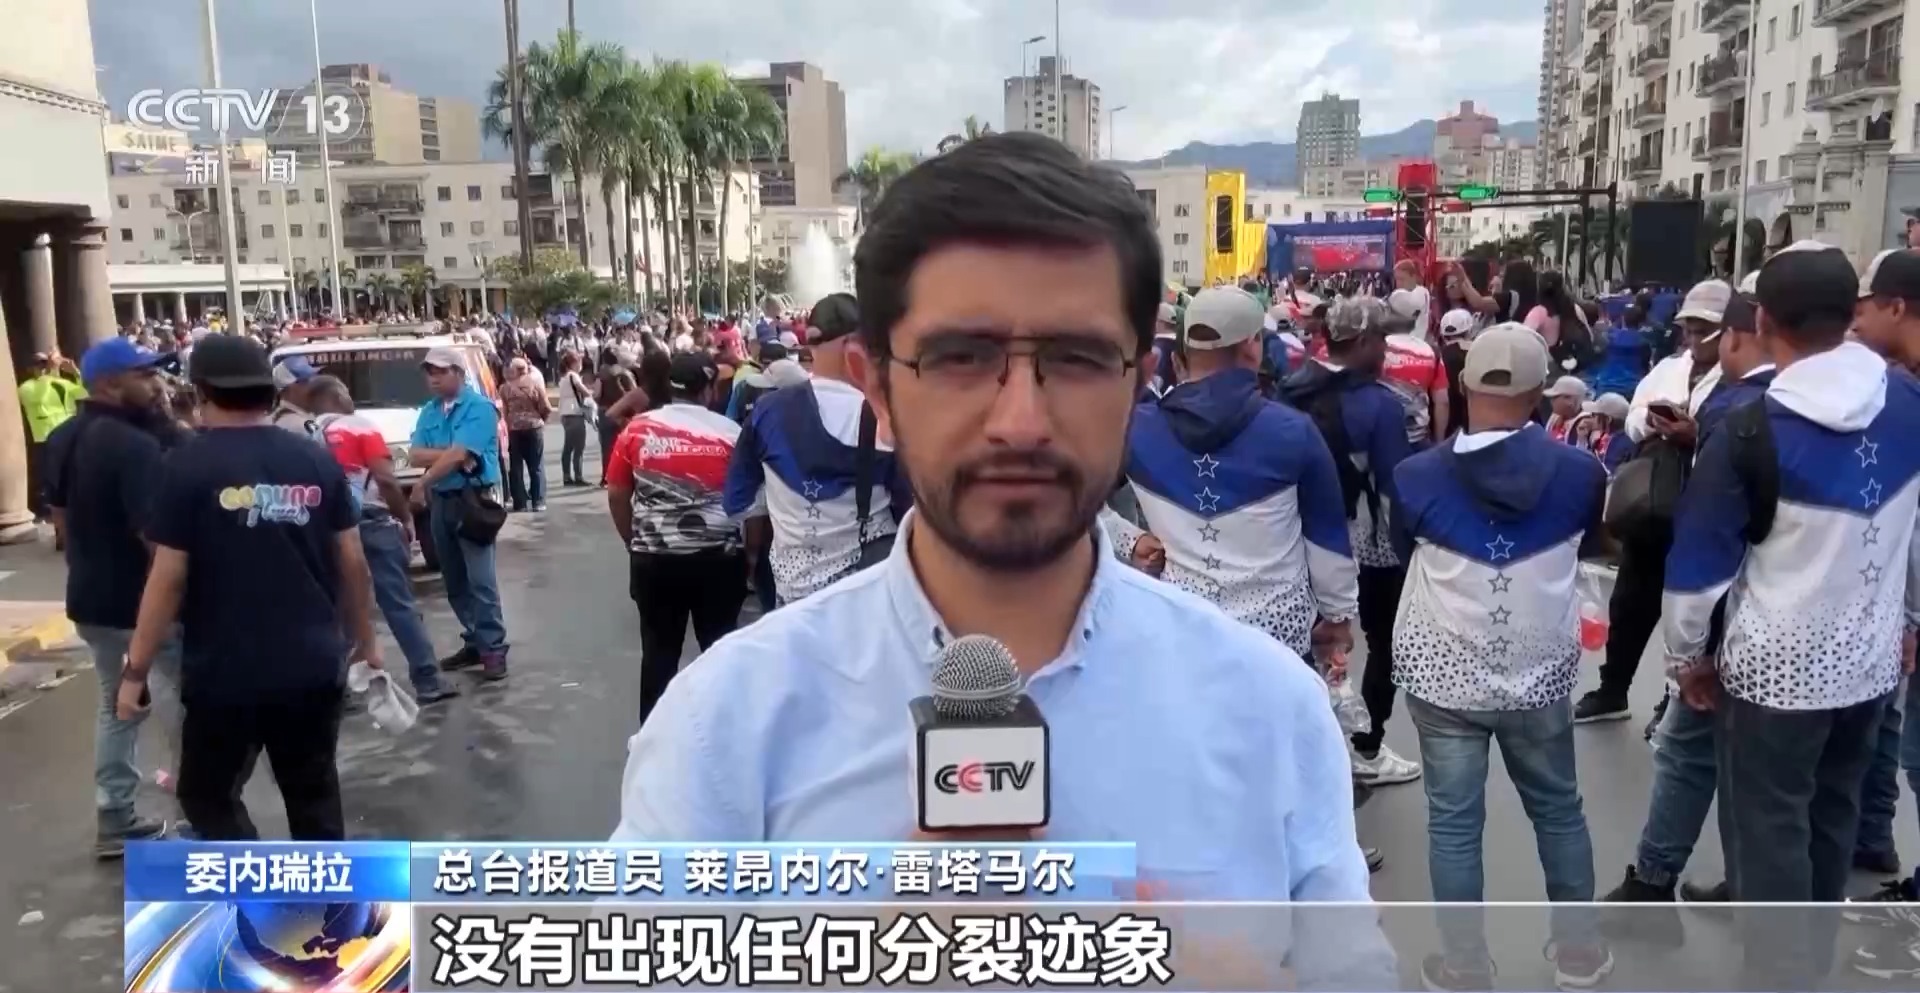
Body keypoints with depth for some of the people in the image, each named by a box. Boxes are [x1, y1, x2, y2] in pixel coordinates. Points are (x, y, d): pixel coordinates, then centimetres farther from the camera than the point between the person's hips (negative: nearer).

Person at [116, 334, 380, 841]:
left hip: (225, 671, -3)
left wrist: (135, 671, -3)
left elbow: (169, 579, -11)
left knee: (208, 795, 15)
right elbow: (352, 562, 3)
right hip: (313, 665, 4)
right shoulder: (318, 461, 0)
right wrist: (365, 640, 16)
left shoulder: (188, 466, -10)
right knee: (314, 794, 16)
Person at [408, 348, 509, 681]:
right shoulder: (429, 412, 12)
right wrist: (446, 453, -14)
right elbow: (415, 455, 1)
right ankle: (474, 642, 19)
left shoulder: (478, 407, -10)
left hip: (472, 498, -7)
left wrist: (421, 484, -12)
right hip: (440, 500, 8)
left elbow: (458, 456, -18)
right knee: (453, 579, 10)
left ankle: (494, 648, -8)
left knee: (480, 578, -11)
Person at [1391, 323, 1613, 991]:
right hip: (1541, 676, 2)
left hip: (1444, 676, -2)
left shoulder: (1418, 475, -13)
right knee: (1559, 810, 20)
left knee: (1453, 823, 9)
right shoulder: (1579, 471, -10)